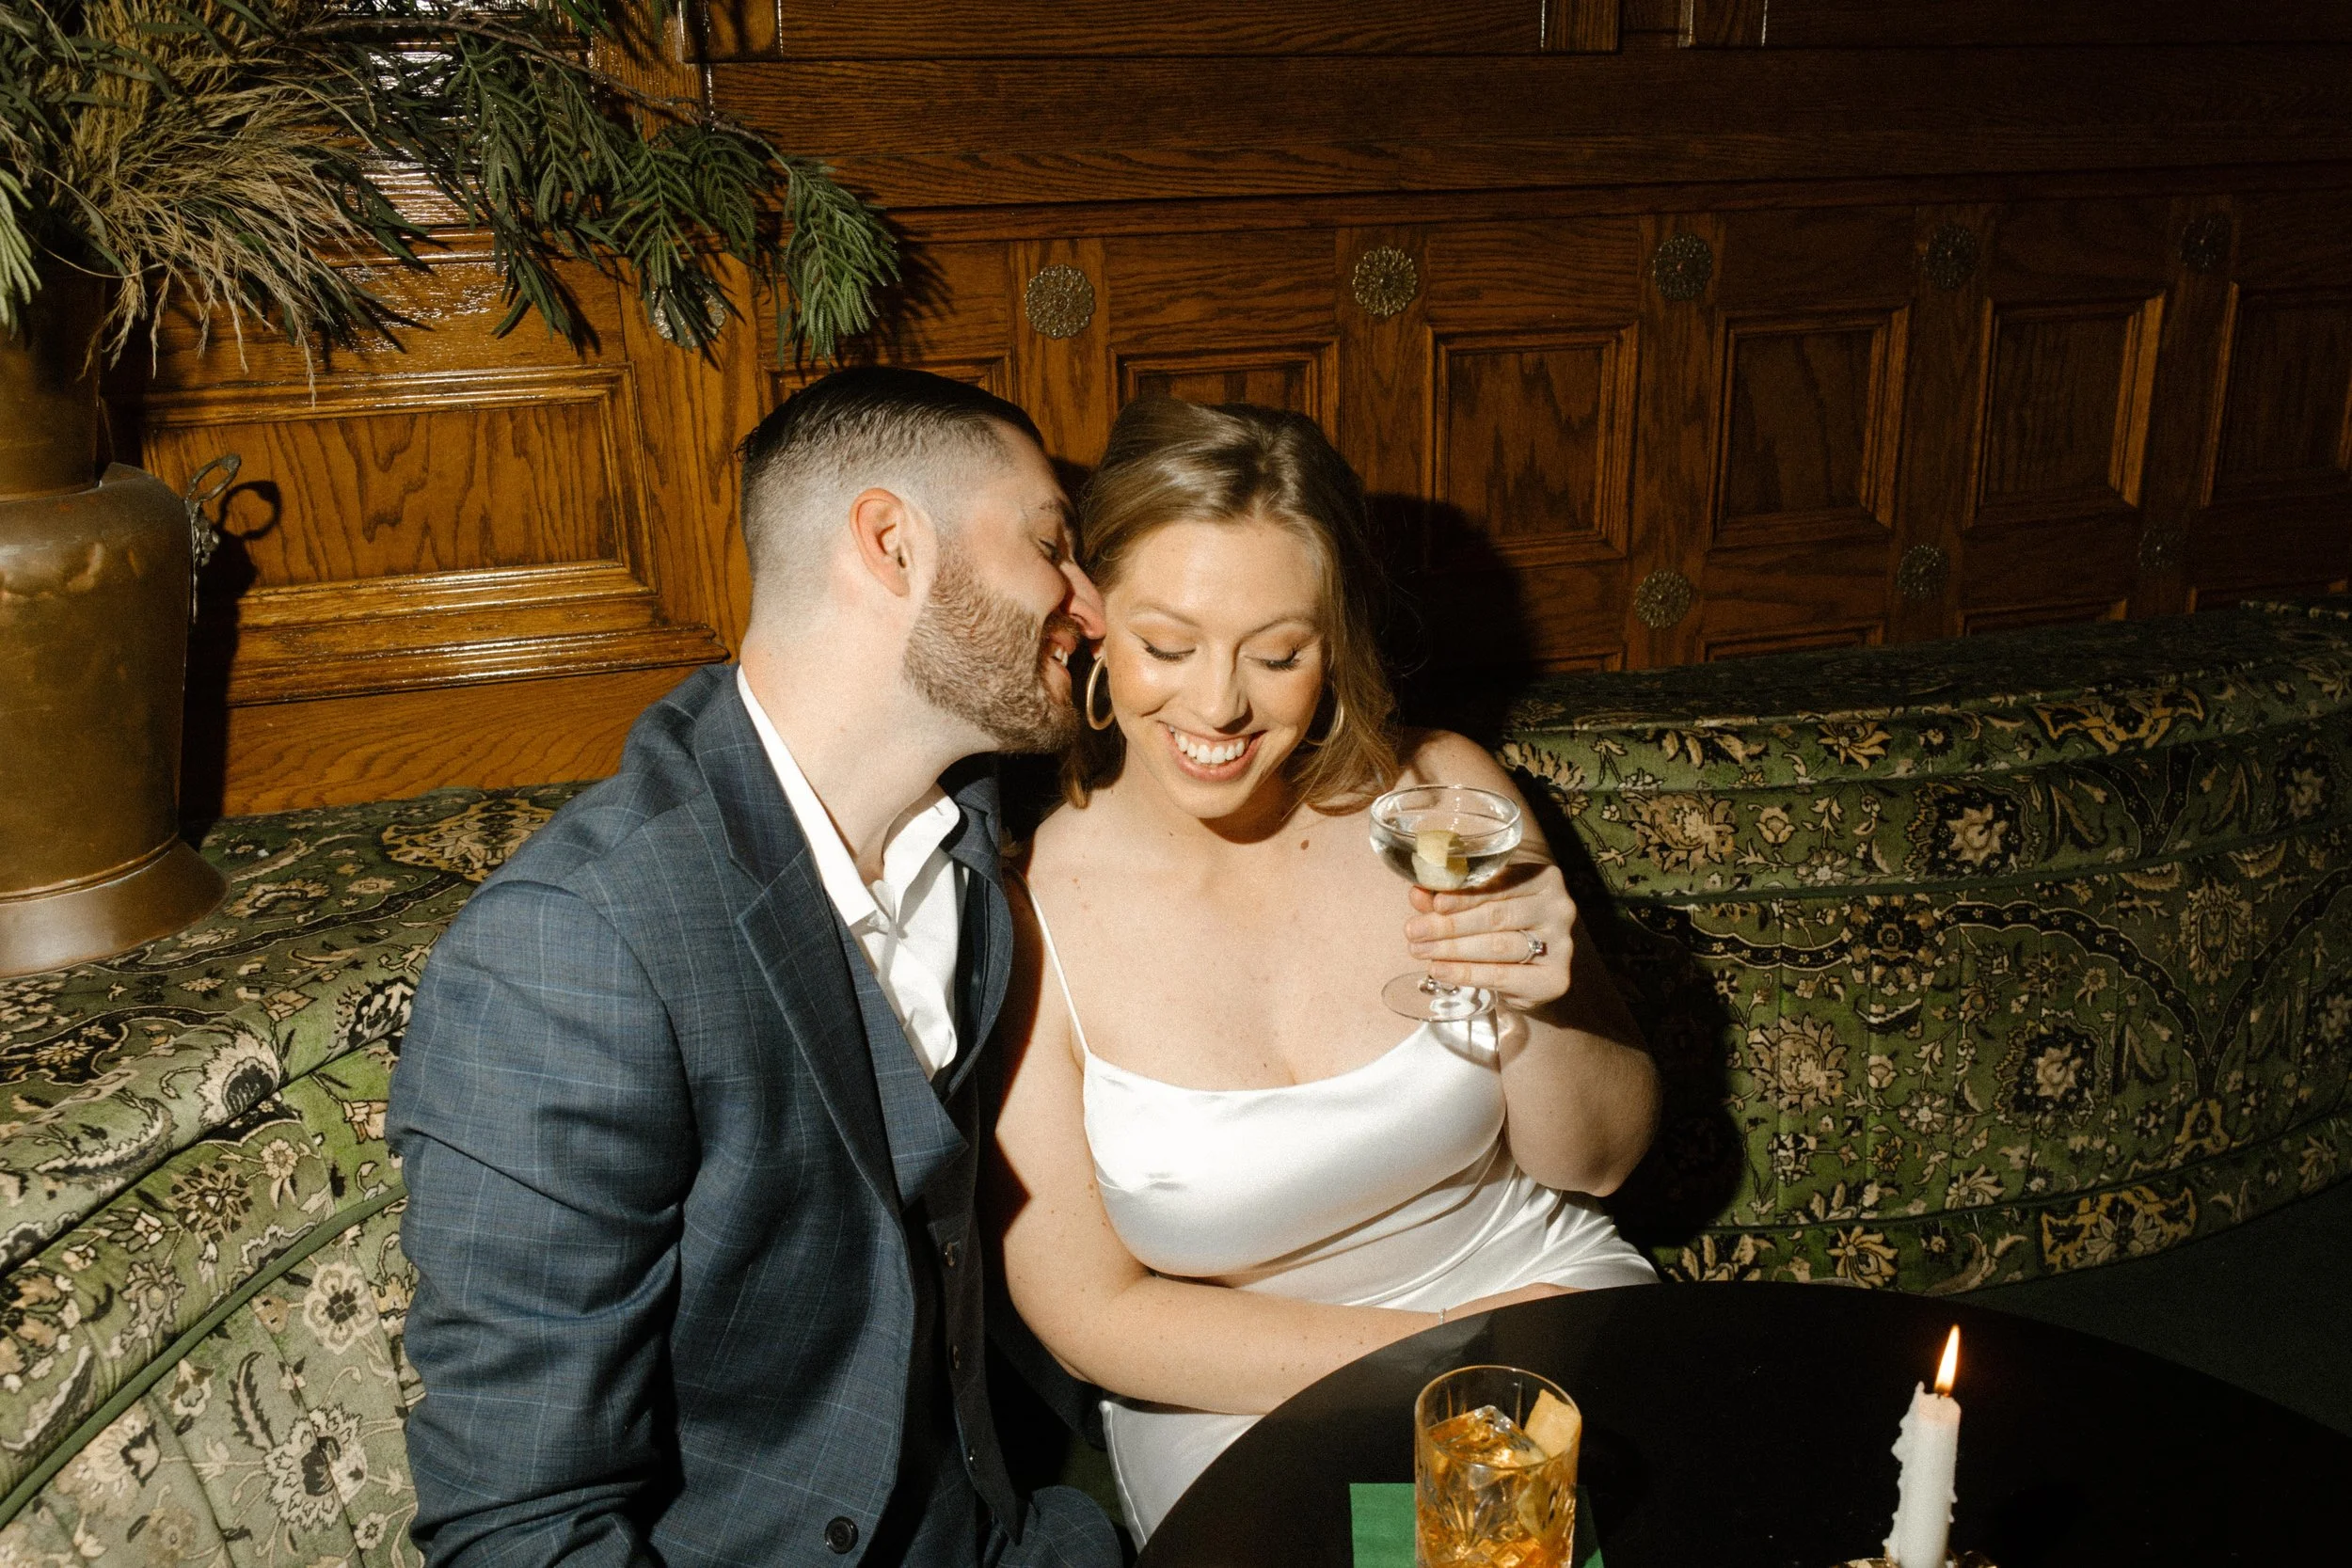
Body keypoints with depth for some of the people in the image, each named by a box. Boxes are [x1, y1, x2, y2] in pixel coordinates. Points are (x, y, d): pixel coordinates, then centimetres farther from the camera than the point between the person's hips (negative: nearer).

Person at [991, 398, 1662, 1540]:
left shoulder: (1441, 795, -7)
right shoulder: (1024, 911, -15)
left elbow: (1598, 1159, 2)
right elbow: (1092, 1313, -9)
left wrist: (1534, 1009, -19)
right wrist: (1449, 1354, -14)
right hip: (1243, 1402, -2)